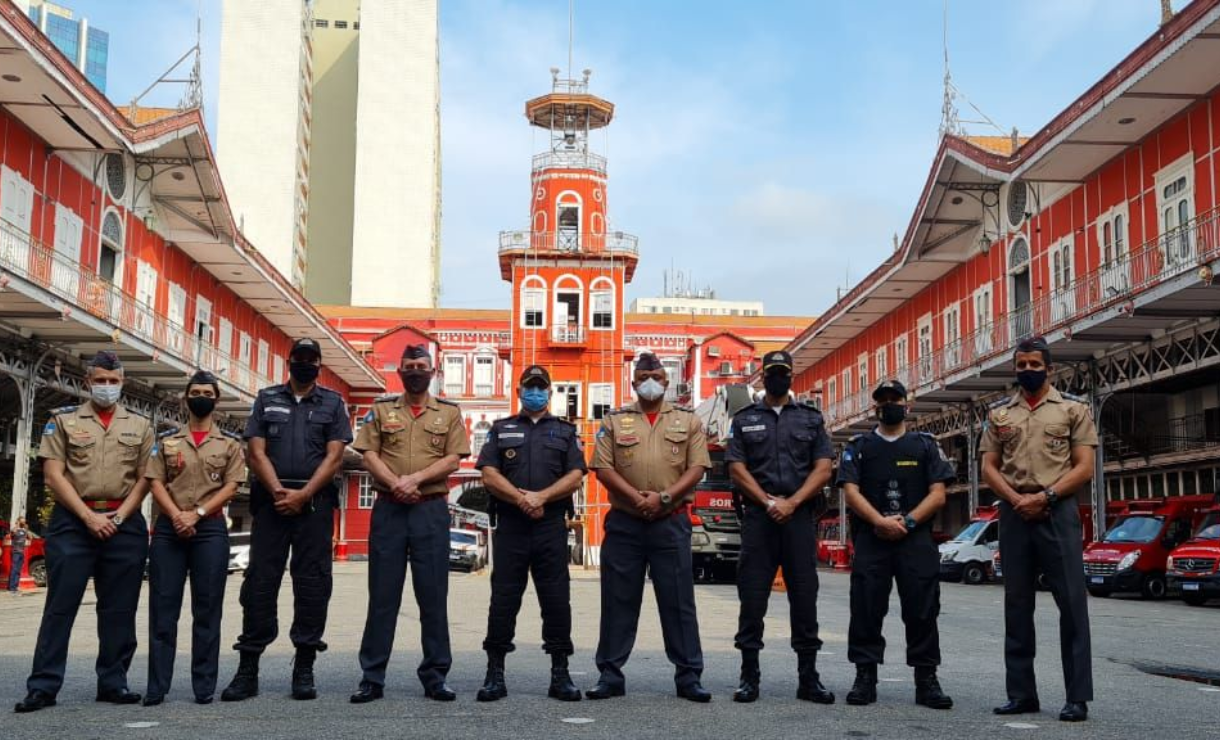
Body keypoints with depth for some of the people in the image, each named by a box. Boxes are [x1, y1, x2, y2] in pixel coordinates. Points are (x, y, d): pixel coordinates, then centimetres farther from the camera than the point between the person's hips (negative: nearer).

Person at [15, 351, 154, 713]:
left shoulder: (139, 426, 12)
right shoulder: (63, 420, 7)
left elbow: (145, 478, 7)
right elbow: (53, 474, -2)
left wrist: (119, 516, -7)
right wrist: (88, 516, -12)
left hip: (124, 523, 2)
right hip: (73, 520, -2)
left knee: (119, 609, 4)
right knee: (60, 604, -3)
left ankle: (113, 682, 12)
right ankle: (43, 686, 0)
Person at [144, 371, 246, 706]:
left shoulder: (230, 443, 9)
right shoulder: (167, 440, 12)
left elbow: (231, 486, 0)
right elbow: (155, 482, 4)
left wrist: (197, 513, -13)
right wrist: (176, 516, -13)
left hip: (210, 529, -1)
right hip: (168, 528, 1)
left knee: (207, 610, 1)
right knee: (162, 608, 0)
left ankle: (204, 686, 5)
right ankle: (157, 686, 4)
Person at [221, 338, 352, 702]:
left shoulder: (333, 403, 10)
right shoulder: (266, 399, 13)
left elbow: (334, 456, 0)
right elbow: (256, 452, 5)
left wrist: (302, 495, -11)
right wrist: (278, 491, -10)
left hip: (314, 502, -1)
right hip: (271, 499, 1)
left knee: (312, 582, -1)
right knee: (259, 581, -1)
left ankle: (304, 669, 4)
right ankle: (248, 669, 3)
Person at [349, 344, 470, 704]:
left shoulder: (449, 412, 9)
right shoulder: (381, 409, 11)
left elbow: (453, 459, -1)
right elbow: (369, 455, 2)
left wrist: (415, 479, -15)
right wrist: (394, 484, -15)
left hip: (432, 510, 0)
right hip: (388, 509, 1)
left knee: (433, 594, 2)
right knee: (382, 594, 2)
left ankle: (435, 676, 9)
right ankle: (372, 677, 7)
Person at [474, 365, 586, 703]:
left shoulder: (566, 431, 15)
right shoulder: (501, 430, 15)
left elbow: (575, 476, 3)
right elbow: (489, 474, 3)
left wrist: (541, 497, -13)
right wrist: (520, 498, -13)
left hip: (552, 525, 0)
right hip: (510, 524, 0)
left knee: (557, 599, 0)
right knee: (503, 598, 0)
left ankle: (560, 674, 7)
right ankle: (495, 674, 6)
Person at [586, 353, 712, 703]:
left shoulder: (688, 421, 10)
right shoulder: (614, 420, 10)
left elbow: (696, 468, 2)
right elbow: (603, 467, 1)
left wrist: (665, 497, -13)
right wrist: (636, 497, -12)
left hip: (671, 522, 0)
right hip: (624, 522, 1)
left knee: (678, 600, 1)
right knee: (618, 600, 4)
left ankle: (688, 676, 8)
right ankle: (610, 675, 12)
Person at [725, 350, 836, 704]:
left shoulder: (811, 418, 13)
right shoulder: (744, 419, 11)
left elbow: (823, 469, 4)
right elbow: (737, 469, 2)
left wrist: (792, 502, -9)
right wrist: (768, 502, -9)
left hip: (800, 516, 1)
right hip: (757, 516, 0)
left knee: (804, 596, 1)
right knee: (752, 598, -1)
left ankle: (808, 677, 8)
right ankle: (749, 677, 5)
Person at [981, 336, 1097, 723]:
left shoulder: (1074, 409, 4)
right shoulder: (998, 413, 13)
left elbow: (1084, 468, -2)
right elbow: (989, 468, 9)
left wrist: (1044, 496, -13)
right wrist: (1017, 499, -8)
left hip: (1058, 512, -3)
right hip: (1014, 514, 3)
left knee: (1071, 602, -5)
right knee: (1017, 604, 7)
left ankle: (1078, 696, 0)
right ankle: (1022, 692, 14)